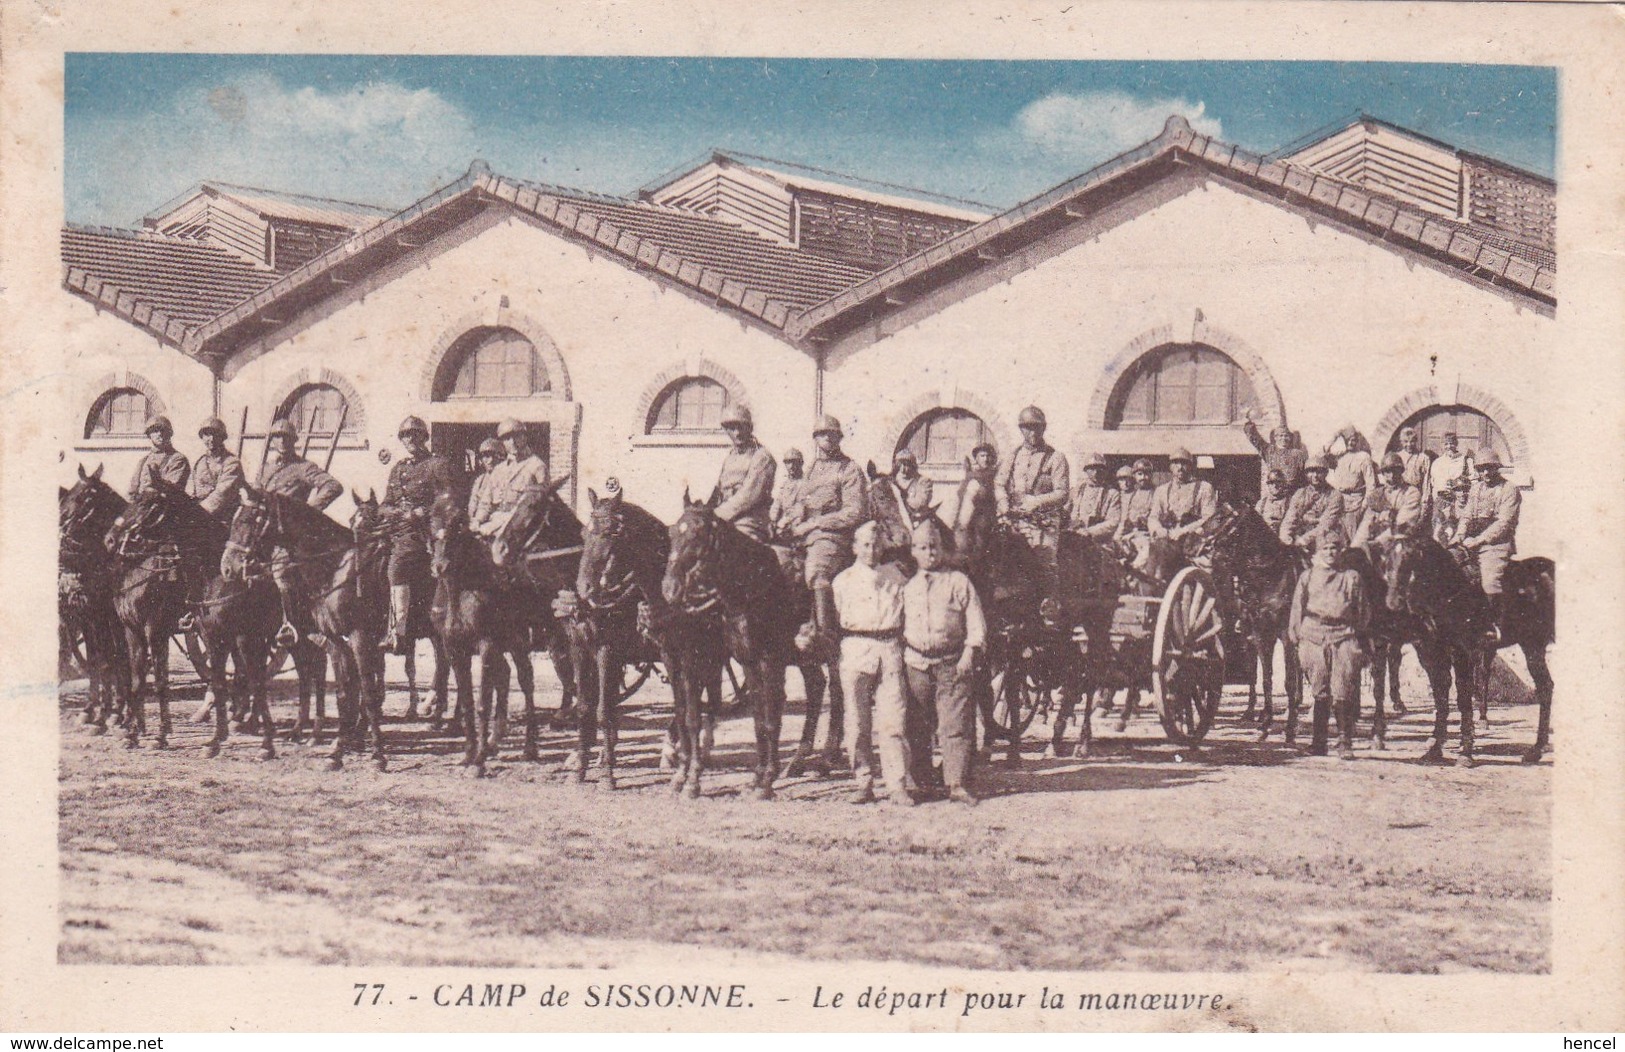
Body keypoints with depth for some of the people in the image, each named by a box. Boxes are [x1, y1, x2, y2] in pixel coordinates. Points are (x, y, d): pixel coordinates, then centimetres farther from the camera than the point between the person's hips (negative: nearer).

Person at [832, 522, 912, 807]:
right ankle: (863, 783, 4)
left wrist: (902, 644, 12)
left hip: (890, 648, 1)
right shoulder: (843, 580, 11)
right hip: (855, 648, 0)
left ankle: (898, 785, -7)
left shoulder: (895, 575, 16)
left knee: (893, 718, -7)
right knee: (858, 721, -2)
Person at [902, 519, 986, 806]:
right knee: (916, 728, 4)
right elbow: (898, 626, 21)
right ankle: (919, 782, 13)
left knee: (954, 726, -8)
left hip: (951, 664, -3)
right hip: (915, 664, 3)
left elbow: (975, 622, 4)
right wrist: (898, 659, 10)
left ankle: (957, 784, -8)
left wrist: (970, 653, -8)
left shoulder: (958, 582, 8)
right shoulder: (907, 587, 16)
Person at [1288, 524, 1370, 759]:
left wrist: (1360, 643, 5)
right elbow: (1297, 609, 12)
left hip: (1344, 636, -1)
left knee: (1343, 693, -7)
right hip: (1314, 638, 1)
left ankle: (1345, 742, 0)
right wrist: (1297, 639, 5)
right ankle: (1318, 742, 12)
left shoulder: (1352, 577, 8)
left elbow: (1363, 612, 10)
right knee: (1320, 693, 5)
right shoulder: (1307, 577, 11)